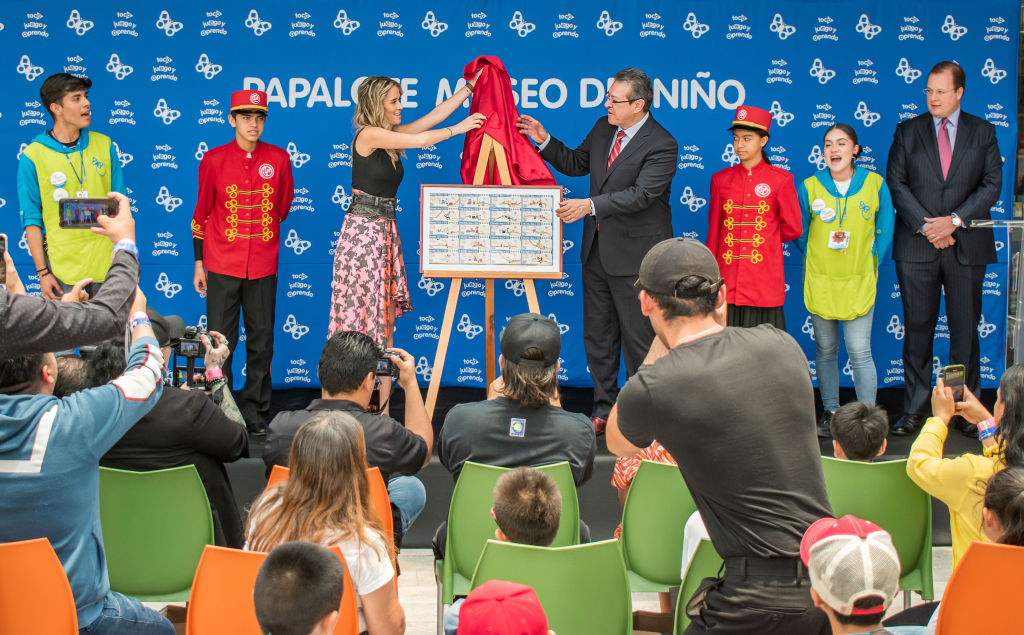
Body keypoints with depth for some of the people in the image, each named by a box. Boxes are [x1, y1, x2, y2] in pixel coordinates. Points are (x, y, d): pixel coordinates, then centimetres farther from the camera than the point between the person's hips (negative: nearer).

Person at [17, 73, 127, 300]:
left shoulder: (104, 145, 7)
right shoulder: (32, 156, -3)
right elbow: (32, 219, -2)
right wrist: (42, 272, -7)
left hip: (107, 262, 3)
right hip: (63, 267, -3)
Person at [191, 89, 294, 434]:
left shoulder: (279, 159, 1)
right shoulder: (213, 160, -1)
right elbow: (201, 214, 5)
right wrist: (199, 263, 6)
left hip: (263, 266, 1)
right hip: (222, 265, -1)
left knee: (261, 341, 6)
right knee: (220, 342, 0)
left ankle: (255, 413, 16)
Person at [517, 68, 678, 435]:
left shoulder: (661, 145, -17)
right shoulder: (603, 129, 7)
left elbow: (640, 195, -26)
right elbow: (575, 164, 19)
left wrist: (590, 205, -32)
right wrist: (544, 141, 4)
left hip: (635, 255, -8)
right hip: (597, 250, 8)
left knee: (638, 338, 1)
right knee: (597, 336, 14)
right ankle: (604, 410, 25)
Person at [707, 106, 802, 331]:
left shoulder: (781, 180, 1)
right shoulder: (720, 180, 9)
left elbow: (793, 229, 7)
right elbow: (713, 231, 13)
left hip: (764, 285, -2)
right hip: (728, 284, 2)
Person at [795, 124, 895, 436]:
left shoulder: (875, 184, 0)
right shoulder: (809, 187, 1)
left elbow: (884, 231, 8)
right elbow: (799, 232, 11)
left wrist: (870, 264, 4)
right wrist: (815, 260, 6)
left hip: (859, 282, -1)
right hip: (820, 282, 2)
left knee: (859, 352, -6)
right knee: (826, 350, 9)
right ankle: (831, 413, 21)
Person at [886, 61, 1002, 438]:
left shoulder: (982, 132, 8)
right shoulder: (908, 131, 8)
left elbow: (992, 184, 1)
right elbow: (896, 183, 1)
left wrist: (955, 220, -11)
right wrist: (926, 226, -10)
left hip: (967, 247, 0)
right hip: (916, 247, 0)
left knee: (965, 329, 3)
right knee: (917, 328, 1)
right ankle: (914, 410, 7)